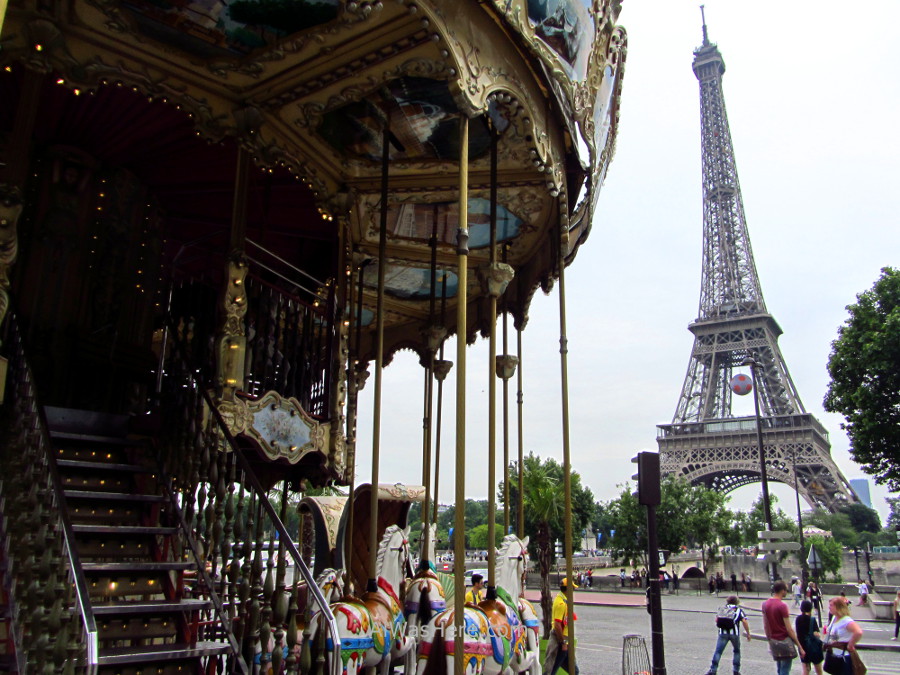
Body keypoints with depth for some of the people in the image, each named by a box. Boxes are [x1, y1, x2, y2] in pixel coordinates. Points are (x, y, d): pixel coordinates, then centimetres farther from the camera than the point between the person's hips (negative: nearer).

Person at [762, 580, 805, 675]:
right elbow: (789, 629, -17)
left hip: (773, 642, 6)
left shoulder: (765, 604, 3)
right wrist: (799, 646, -10)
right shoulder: (782, 605, -18)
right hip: (784, 641, -6)